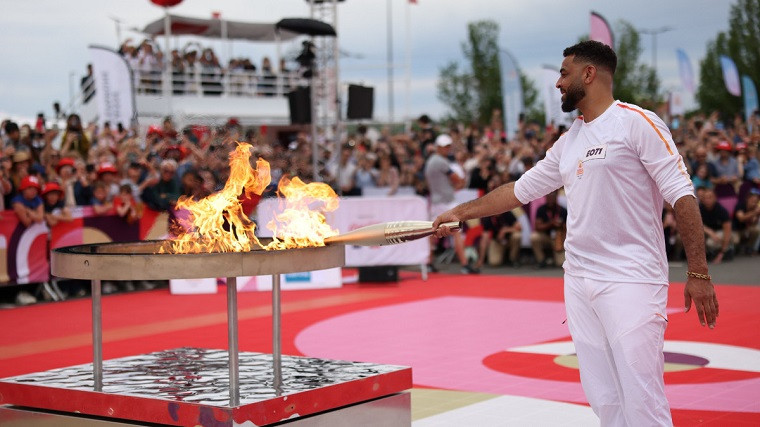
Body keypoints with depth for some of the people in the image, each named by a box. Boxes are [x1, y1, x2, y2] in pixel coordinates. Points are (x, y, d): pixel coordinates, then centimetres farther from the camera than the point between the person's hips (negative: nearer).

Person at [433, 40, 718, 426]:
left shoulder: (637, 123, -6)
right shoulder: (568, 142, 16)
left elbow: (682, 196, -9)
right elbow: (520, 190, 25)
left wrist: (698, 274, -13)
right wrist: (460, 213, 27)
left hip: (631, 282, -7)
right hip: (579, 282, 7)